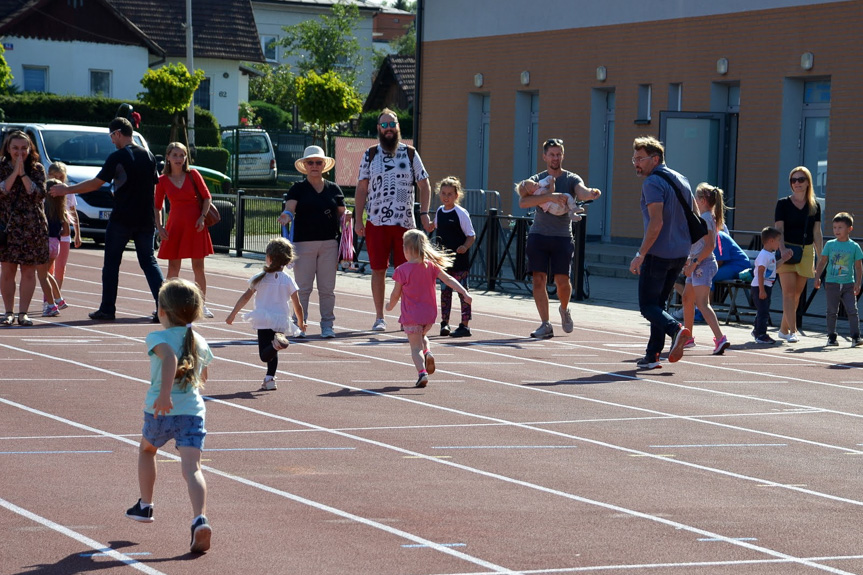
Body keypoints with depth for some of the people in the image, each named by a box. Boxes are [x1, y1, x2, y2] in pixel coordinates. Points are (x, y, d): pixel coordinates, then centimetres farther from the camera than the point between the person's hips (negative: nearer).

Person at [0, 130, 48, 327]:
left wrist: (23, 174, -14)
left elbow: (39, 194, -9)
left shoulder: (37, 169, 5)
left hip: (32, 228, 0)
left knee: (28, 272, 0)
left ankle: (23, 312, 6)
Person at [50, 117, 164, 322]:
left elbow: (96, 183, -9)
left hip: (122, 219, -5)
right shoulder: (148, 156, 9)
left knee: (111, 263, 6)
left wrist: (67, 190, 0)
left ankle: (107, 309, 7)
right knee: (149, 261, 9)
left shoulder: (118, 157, -9)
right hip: (146, 219, 5)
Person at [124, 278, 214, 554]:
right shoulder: (200, 342, 13)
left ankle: (145, 505, 41)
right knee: (192, 467, -10)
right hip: (193, 412, 2)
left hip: (161, 410, -2)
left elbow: (170, 357, -27)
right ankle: (200, 518, -32)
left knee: (146, 449, 28)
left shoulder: (159, 338, -5)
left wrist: (165, 393, -37)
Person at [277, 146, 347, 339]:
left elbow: (341, 214, 14)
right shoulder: (298, 189, 5)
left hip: (329, 243, 2)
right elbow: (290, 207, -9)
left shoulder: (334, 189, 12)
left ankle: (327, 325, 10)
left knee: (327, 287, 3)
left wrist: (345, 216, -9)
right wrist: (286, 216, -30)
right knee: (303, 287, -2)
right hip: (304, 242, -2)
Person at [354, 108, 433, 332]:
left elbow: (424, 186, 10)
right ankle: (379, 317, 10)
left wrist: (424, 214, -2)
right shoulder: (371, 154, 8)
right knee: (378, 270, 2)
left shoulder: (410, 154, 8)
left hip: (405, 221, 0)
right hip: (376, 222, 0)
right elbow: (361, 189, 7)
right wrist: (358, 219, -1)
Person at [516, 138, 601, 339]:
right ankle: (545, 325, 0)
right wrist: (550, 196, -23)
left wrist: (590, 193, -41)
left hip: (562, 237, -1)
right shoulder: (537, 180, 7)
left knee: (562, 280, -5)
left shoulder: (571, 179, 6)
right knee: (539, 279, -6)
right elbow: (522, 202, -11)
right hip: (538, 235, 1)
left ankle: (564, 309, 26)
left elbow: (581, 192, -16)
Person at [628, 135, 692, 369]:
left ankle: (676, 329, -26)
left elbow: (656, 222, -23)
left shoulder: (653, 183, -13)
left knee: (647, 305, -2)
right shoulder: (681, 179, 14)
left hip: (658, 253, -8)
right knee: (658, 303, 15)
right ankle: (652, 355, 13)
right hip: (680, 253, 8)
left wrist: (640, 255, -22)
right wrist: (690, 251, 24)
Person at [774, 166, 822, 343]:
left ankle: (783, 329, 17)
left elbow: (817, 233, 10)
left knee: (797, 294, 6)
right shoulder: (783, 203, 2)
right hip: (787, 250, -3)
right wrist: (782, 249, -21)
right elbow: (779, 229, -5)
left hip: (806, 252, 3)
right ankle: (792, 331, -14)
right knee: (789, 292, -11)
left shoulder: (814, 206, 9)